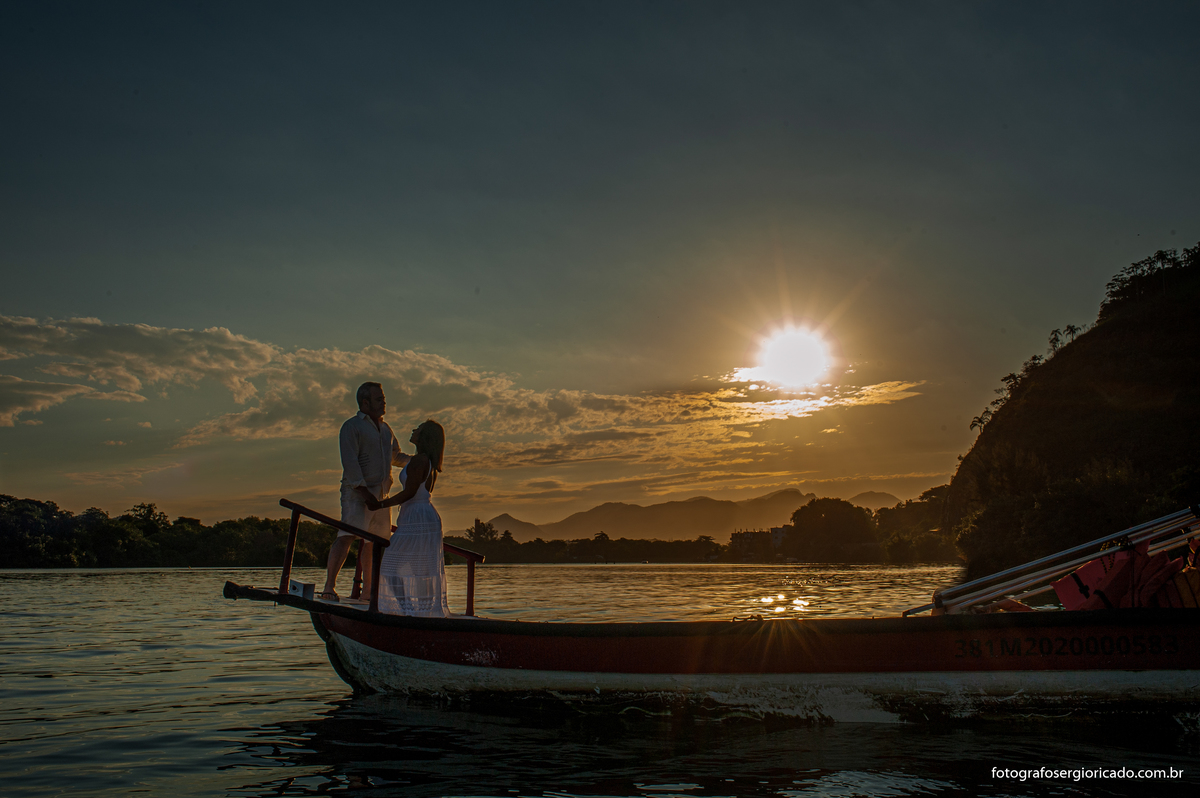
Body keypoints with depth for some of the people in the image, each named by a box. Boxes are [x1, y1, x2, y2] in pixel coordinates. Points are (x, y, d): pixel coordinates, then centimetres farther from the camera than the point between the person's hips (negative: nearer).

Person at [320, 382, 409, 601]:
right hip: (357, 493, -7)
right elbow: (350, 462, -14)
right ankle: (329, 587, -18)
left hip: (380, 494, 8)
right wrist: (364, 492, -21)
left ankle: (368, 588, 21)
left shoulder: (385, 428, 19)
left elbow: (396, 456, 32)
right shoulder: (351, 426, -5)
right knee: (347, 537, -18)